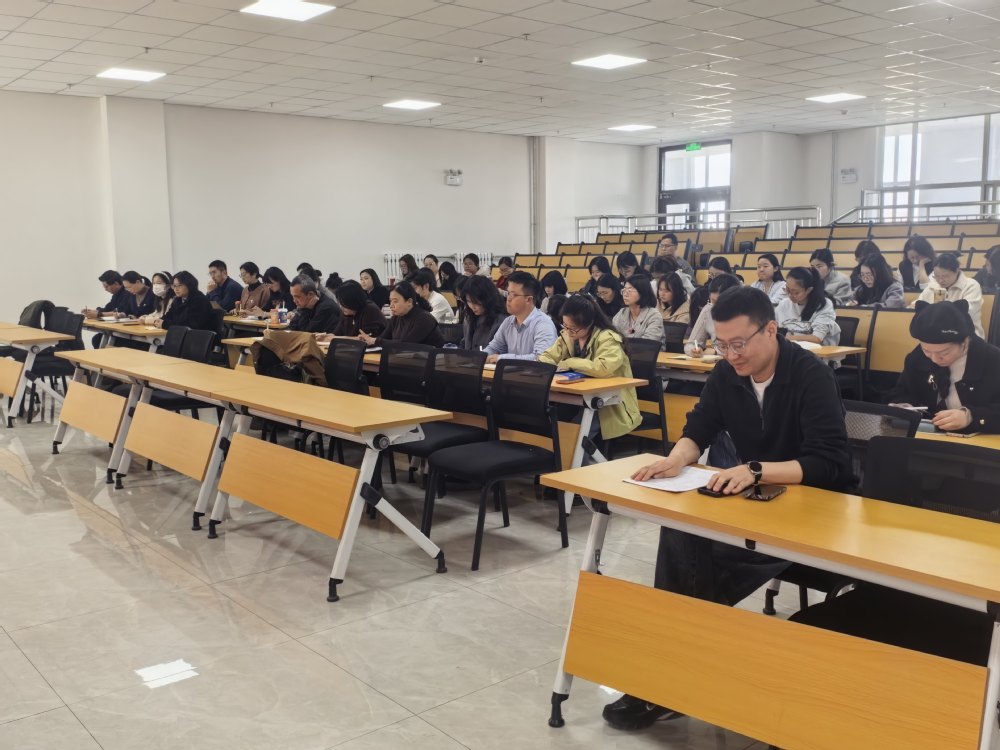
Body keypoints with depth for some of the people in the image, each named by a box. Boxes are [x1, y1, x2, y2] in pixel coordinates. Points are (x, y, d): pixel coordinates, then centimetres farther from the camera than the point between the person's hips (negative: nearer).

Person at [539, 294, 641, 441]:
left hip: (612, 406, -6)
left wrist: (569, 363, -22)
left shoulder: (608, 338, -18)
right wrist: (539, 364, -16)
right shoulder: (568, 336, 4)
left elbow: (603, 368, -35)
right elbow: (548, 356, 10)